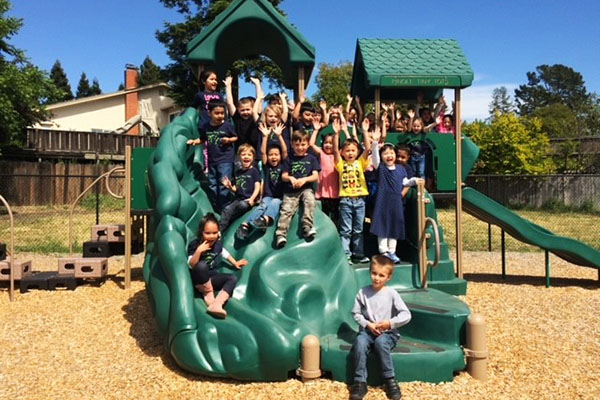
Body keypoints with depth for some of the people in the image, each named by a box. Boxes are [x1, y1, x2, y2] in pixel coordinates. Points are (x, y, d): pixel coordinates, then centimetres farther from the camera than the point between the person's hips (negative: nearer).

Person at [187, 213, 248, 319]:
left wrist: (235, 263, 26)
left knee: (232, 278, -13)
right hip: (198, 279, -6)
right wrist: (198, 251, -37)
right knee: (202, 265, -36)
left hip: (211, 277, 6)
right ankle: (208, 293, -13)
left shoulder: (217, 243, -1)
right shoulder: (194, 245, -16)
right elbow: (191, 265, -25)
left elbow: (223, 252, 23)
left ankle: (216, 304, -34)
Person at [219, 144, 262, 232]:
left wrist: (252, 199, -21)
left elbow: (257, 187, -7)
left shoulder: (254, 171, 1)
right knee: (226, 209, -20)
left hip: (248, 199, -5)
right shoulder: (237, 172, 16)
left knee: (242, 205, -34)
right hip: (238, 198, 5)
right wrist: (230, 187, -2)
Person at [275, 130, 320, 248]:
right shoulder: (289, 159, 13)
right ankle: (281, 234, -29)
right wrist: (290, 178, -16)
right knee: (286, 209, -21)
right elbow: (283, 176, 8)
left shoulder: (311, 158, 11)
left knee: (310, 202, -32)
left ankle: (307, 227, -34)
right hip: (290, 191, 1)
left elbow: (316, 176, 2)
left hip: (306, 188, 0)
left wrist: (304, 179, -18)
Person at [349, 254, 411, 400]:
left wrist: (390, 323, -18)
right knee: (359, 342, -30)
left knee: (380, 342, -35)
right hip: (368, 331, 2)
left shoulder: (391, 294, -5)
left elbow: (406, 315, -8)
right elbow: (356, 313, 4)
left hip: (388, 333, -2)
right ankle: (360, 382, -20)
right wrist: (368, 324, -11)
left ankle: (390, 380, -17)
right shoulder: (363, 292, -1)